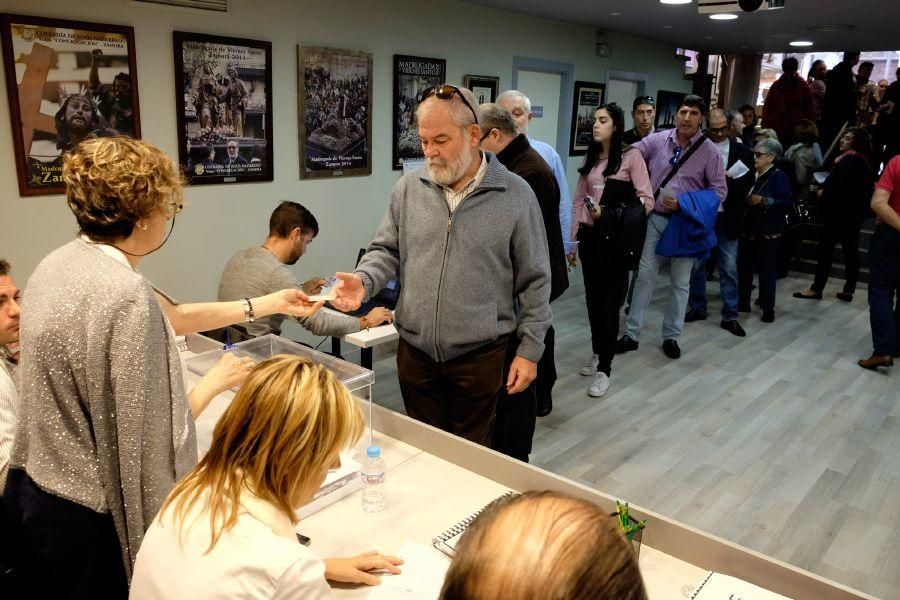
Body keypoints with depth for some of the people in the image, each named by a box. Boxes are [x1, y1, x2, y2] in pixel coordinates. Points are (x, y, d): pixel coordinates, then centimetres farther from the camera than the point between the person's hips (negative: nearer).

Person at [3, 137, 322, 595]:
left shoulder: (64, 262, 1)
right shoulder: (123, 294, -29)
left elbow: (173, 317, 11)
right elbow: (149, 435, -24)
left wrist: (268, 304, 16)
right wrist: (216, 381, -7)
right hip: (86, 520, -8)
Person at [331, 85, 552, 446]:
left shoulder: (515, 195, -6)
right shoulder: (408, 189, 2)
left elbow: (534, 281, -3)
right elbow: (387, 251, 9)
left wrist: (529, 350, -3)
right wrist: (363, 280, -14)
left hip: (481, 356, -3)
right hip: (415, 352, 3)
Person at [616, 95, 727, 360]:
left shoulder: (709, 151, -5)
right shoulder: (657, 140, -1)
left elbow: (719, 191, -4)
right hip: (655, 218, 1)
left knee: (680, 282, 9)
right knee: (644, 275, 2)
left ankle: (671, 336, 23)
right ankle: (631, 333, 10)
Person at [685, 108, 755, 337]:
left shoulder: (741, 151, 1)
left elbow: (746, 183, -3)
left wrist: (726, 180, -18)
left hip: (726, 218, 0)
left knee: (729, 269, 4)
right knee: (696, 265, 10)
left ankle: (730, 316, 12)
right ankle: (698, 308, 26)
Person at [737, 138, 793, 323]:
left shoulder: (779, 177, -8)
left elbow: (786, 202, -17)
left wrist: (763, 201, -24)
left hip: (767, 233, -5)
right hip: (747, 230, 6)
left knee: (766, 271, 2)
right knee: (744, 268, 9)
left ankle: (768, 308, 11)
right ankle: (743, 302, 21)